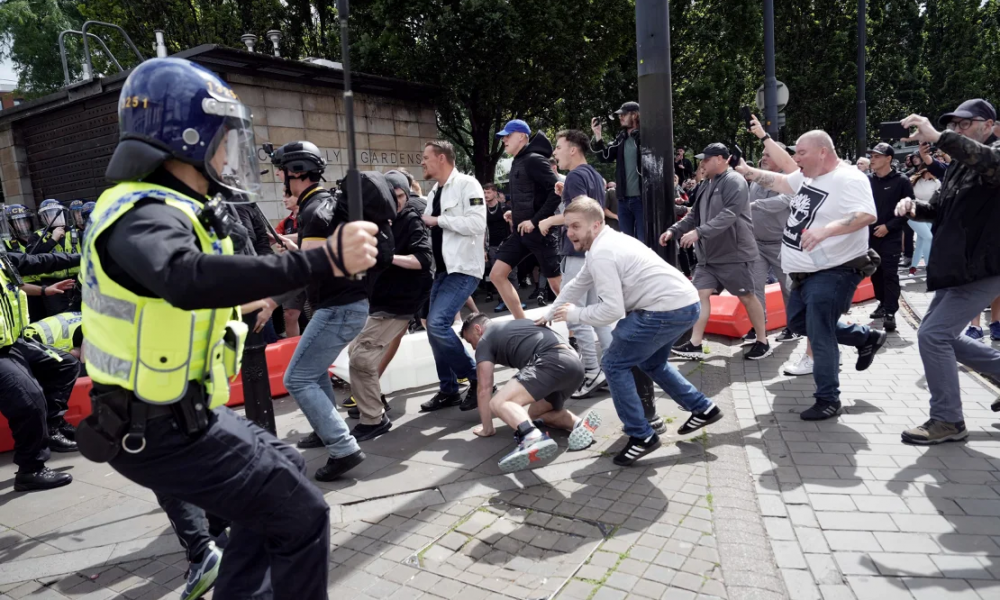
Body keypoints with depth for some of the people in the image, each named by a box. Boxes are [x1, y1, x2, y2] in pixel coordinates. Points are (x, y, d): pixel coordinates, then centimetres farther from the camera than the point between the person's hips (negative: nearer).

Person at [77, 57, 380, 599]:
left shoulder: (162, 207, 9)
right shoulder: (146, 215, -24)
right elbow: (189, 279, -47)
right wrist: (323, 260, -51)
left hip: (179, 412, 10)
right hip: (161, 431, -10)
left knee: (283, 473, 24)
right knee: (300, 517, -7)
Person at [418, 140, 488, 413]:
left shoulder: (467, 184, -8)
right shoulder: (435, 192, 16)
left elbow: (477, 223, -21)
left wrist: (437, 220, -14)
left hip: (463, 268, -9)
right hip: (441, 269, 9)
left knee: (437, 324, -19)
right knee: (435, 327, 7)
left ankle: (477, 378, -2)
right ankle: (449, 390, 20)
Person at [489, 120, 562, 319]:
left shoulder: (534, 160, -12)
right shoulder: (518, 162, 15)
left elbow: (557, 191, -21)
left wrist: (536, 221, -21)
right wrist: (515, 213, 10)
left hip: (539, 231, -9)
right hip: (521, 232, 9)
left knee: (557, 283, -1)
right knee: (497, 274, 3)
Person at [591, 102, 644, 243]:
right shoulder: (621, 137, 13)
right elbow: (605, 157, 12)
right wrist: (598, 136, 3)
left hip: (642, 198, -6)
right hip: (624, 199, 6)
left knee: (643, 241, -1)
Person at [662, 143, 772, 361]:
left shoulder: (734, 182, -14)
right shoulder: (706, 185, 14)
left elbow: (728, 215, -27)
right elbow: (694, 215, 19)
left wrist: (698, 232, -33)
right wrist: (674, 230, 6)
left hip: (734, 254, -8)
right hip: (708, 254, 8)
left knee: (747, 297, 3)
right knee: (701, 294, 1)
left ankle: (763, 343, 18)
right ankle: (695, 345, 3)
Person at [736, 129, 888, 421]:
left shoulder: (849, 179, -19)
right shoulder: (807, 176, 8)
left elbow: (868, 215, -31)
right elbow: (781, 181, 26)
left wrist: (826, 229, -43)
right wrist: (748, 172, 19)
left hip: (833, 273, -10)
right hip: (807, 273, 10)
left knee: (820, 336, -8)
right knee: (798, 322, 21)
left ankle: (828, 400, 6)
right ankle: (867, 337, 33)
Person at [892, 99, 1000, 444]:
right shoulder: (960, 164, 15)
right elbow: (942, 209, 21)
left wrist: (937, 137, -45)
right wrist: (914, 206, -2)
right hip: (956, 267, 9)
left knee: (933, 335, -13)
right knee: (944, 337, 15)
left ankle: (948, 421, -1)